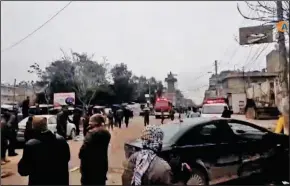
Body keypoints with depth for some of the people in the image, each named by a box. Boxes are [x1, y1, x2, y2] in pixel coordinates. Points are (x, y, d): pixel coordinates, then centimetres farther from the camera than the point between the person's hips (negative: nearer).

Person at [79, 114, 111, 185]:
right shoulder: (106, 133, 6)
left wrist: (80, 155, -2)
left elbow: (84, 148, -23)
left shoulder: (92, 133, -21)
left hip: (90, 166, -7)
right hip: (102, 165, 7)